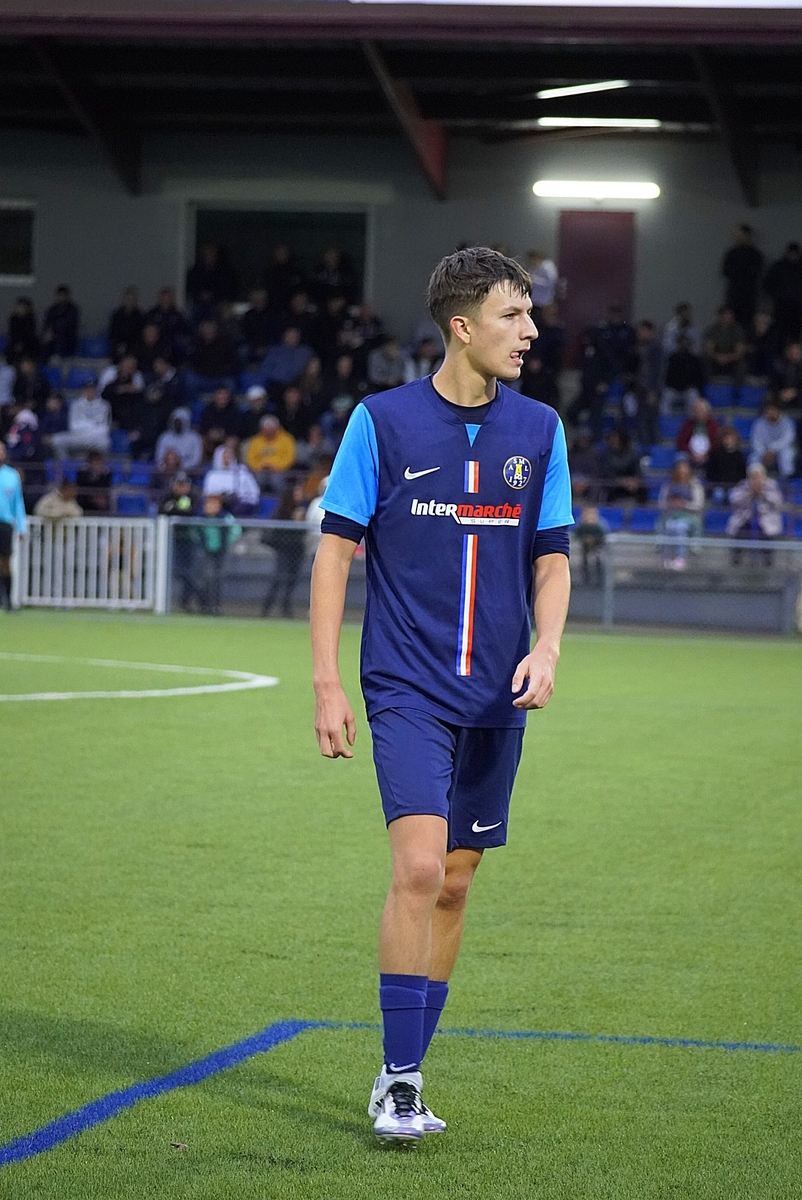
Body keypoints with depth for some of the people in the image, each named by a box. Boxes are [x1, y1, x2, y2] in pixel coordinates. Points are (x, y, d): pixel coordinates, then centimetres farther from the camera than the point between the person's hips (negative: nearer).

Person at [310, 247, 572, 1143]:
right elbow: (335, 547, -1)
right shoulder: (383, 421, -4)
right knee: (419, 867, -18)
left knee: (453, 883, 8)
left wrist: (546, 649, -6)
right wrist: (327, 682, -5)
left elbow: (552, 557, 13)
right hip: (407, 689, -4)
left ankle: (402, 1078, 20)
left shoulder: (539, 430, 6)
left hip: (496, 698, 4)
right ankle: (399, 1084, -10)